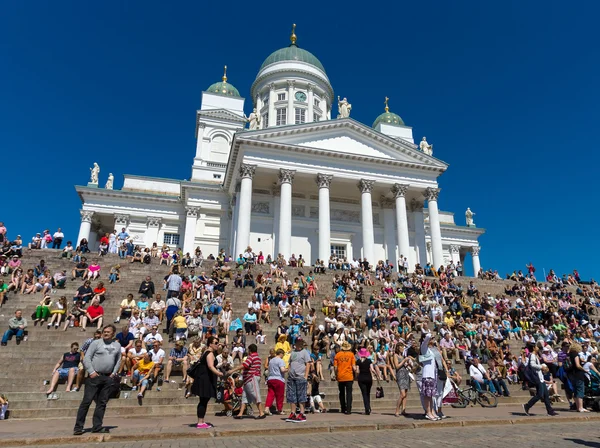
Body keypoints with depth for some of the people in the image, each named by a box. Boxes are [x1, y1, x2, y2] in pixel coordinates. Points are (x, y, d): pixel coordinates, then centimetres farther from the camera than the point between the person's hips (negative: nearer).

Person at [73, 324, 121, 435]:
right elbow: (86, 358, -5)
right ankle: (78, 427, 5)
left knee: (102, 402, 7)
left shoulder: (117, 345, 10)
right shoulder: (96, 343, -2)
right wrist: (91, 372, -12)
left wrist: (114, 373, 5)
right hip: (95, 376, -4)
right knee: (87, 401, -3)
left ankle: (97, 426, 14)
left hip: (108, 378, 4)